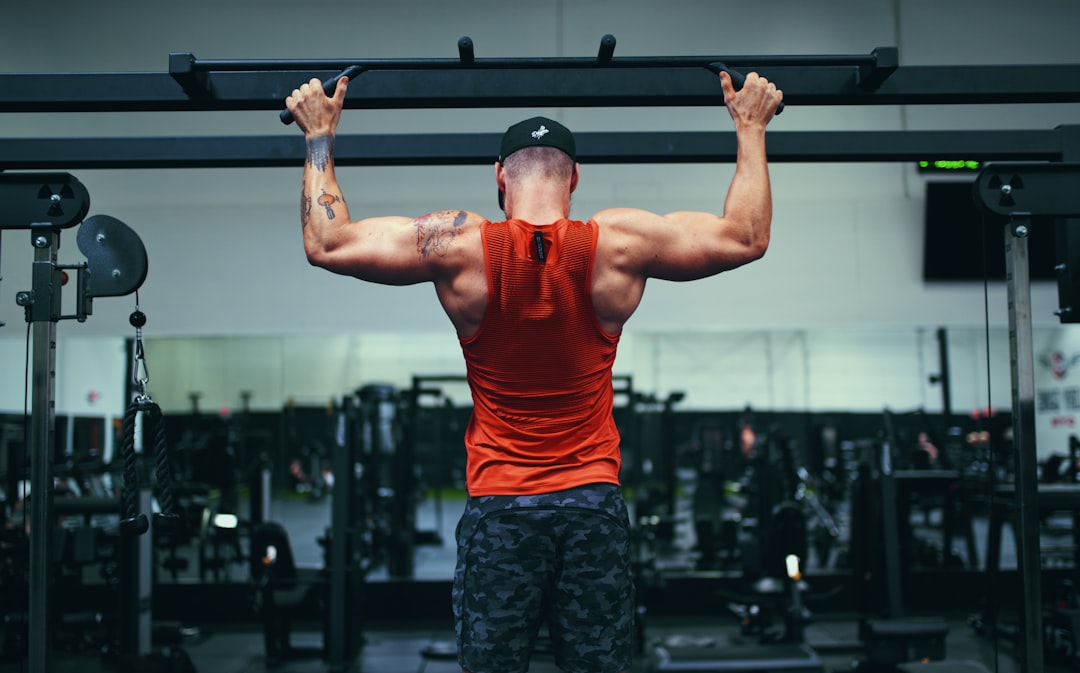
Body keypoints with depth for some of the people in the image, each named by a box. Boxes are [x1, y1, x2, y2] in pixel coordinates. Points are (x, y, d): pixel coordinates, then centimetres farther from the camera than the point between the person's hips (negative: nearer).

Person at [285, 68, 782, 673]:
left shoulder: (461, 245, -6)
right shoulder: (619, 244, -4)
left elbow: (326, 243, 2)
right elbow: (747, 238, 6)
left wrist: (321, 134, 13)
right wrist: (751, 128, 17)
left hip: (499, 505, 0)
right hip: (594, 502, 1)